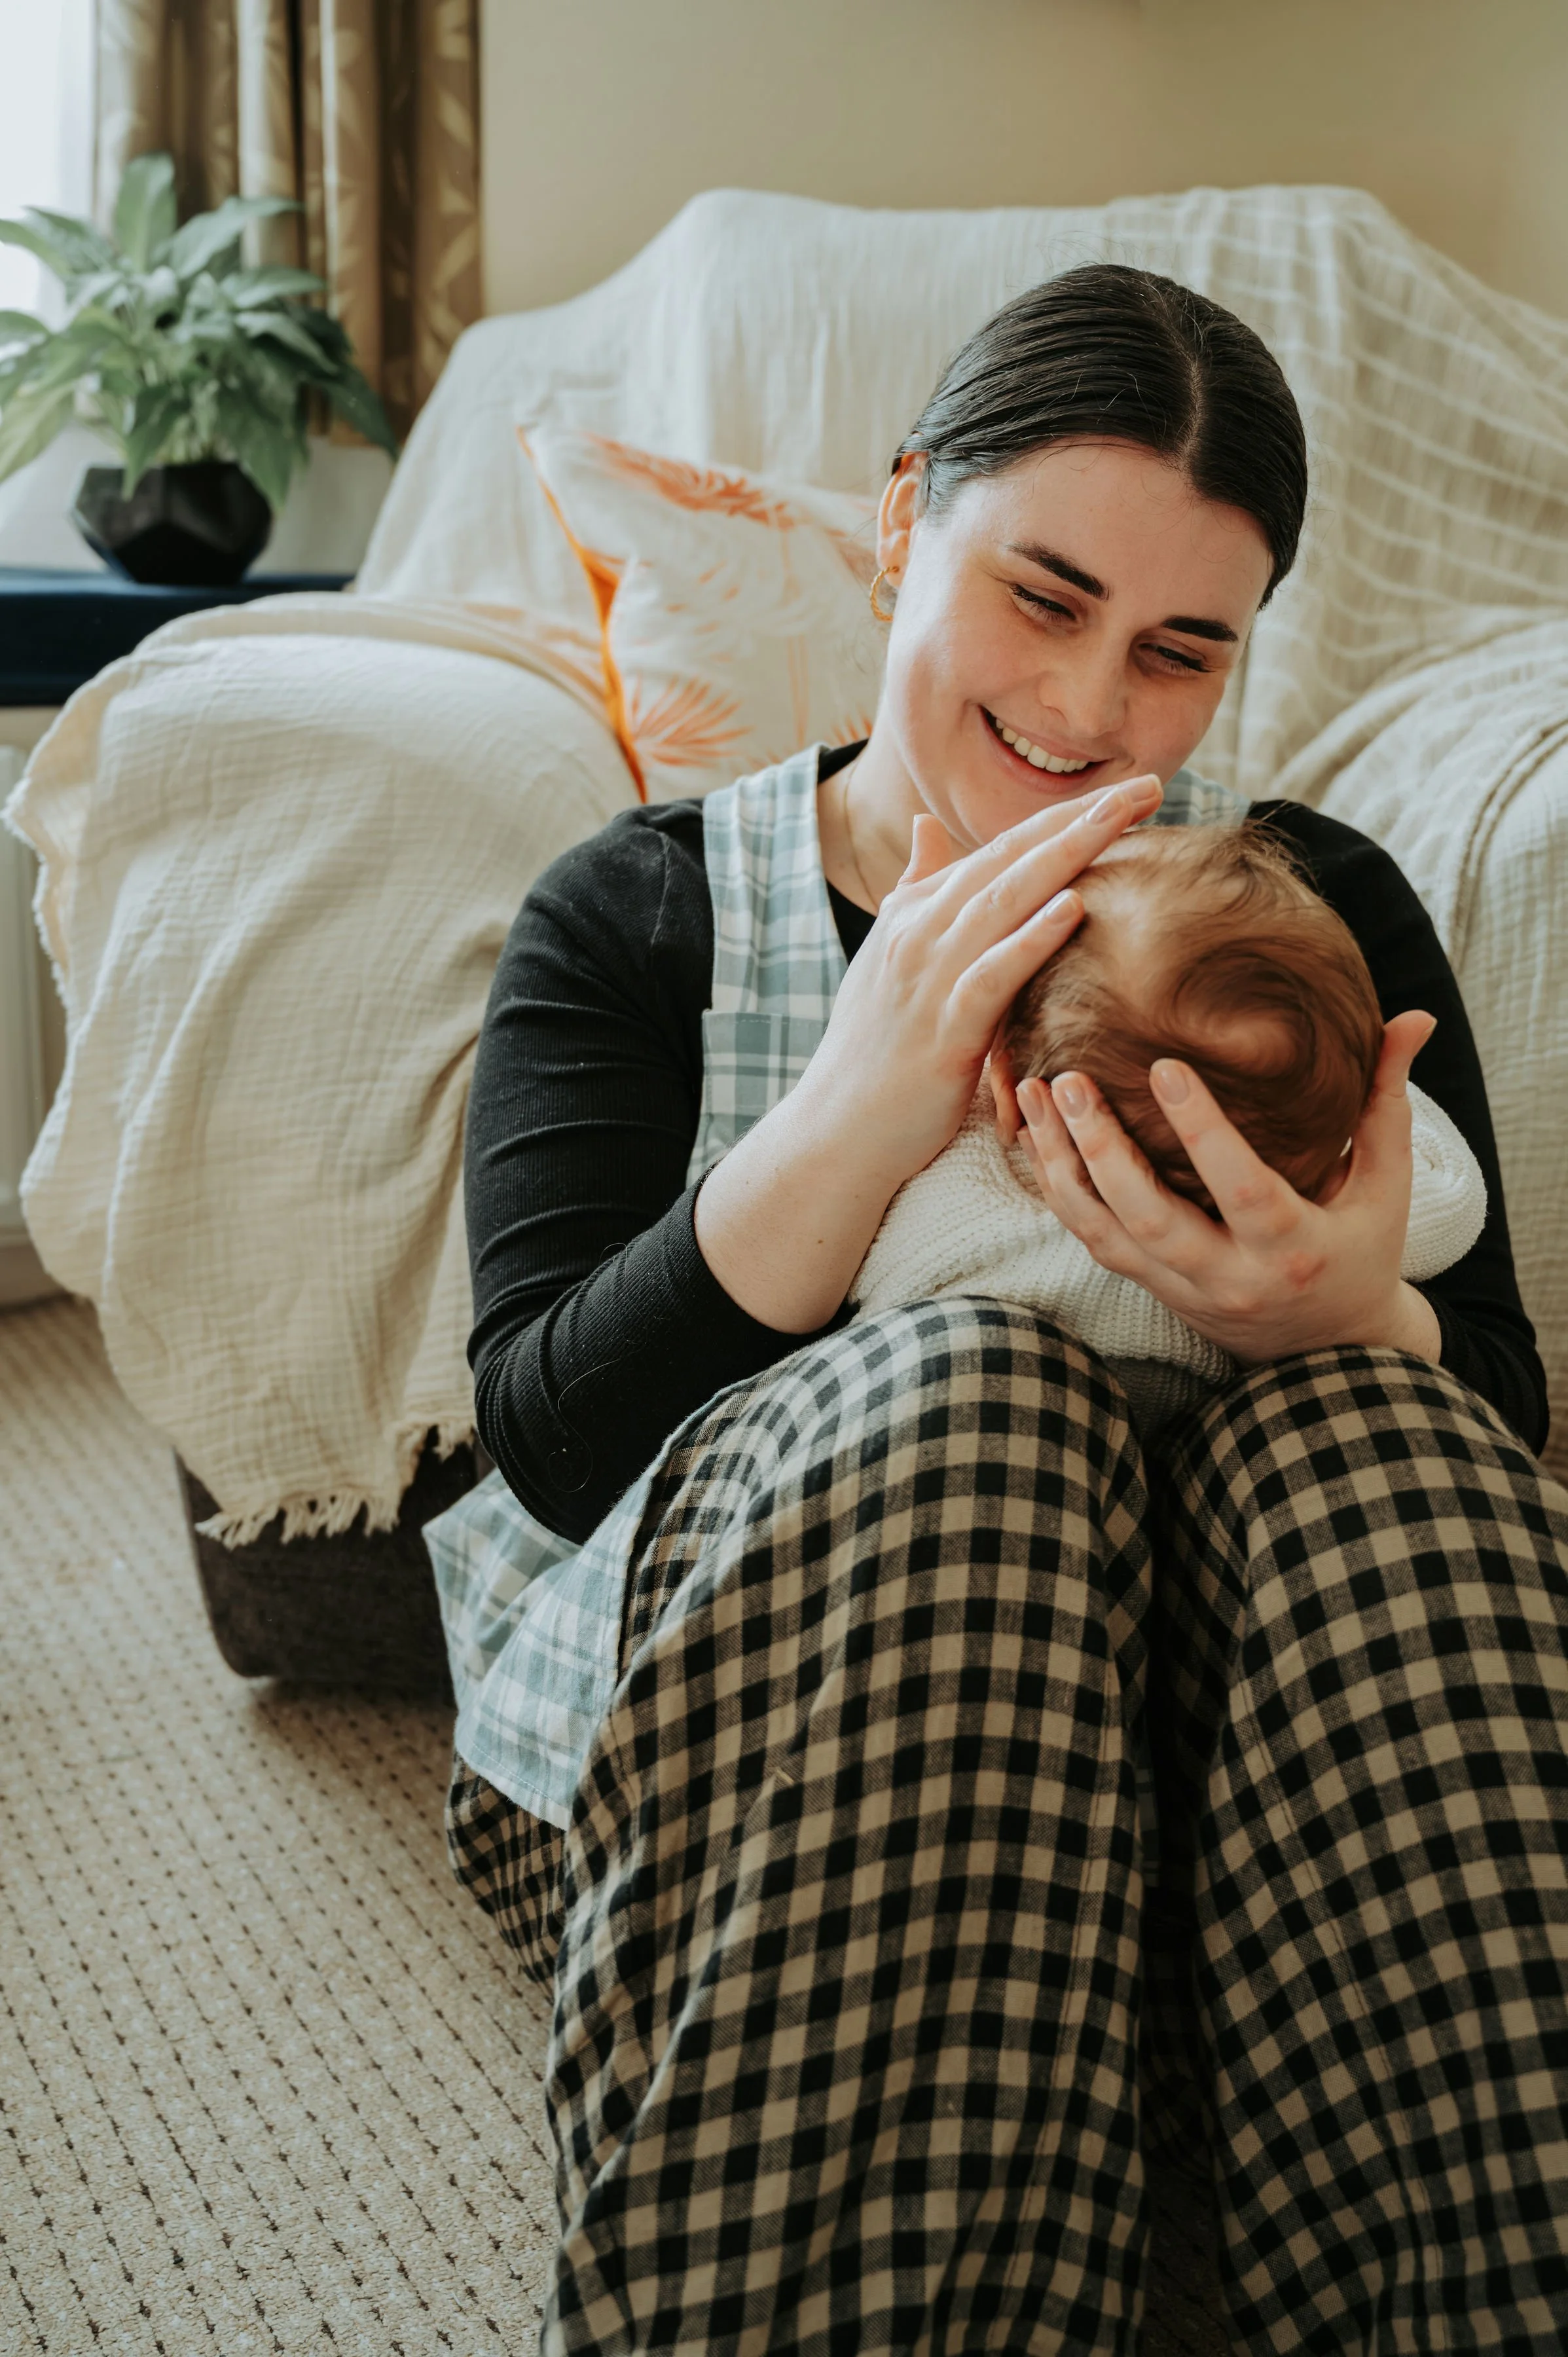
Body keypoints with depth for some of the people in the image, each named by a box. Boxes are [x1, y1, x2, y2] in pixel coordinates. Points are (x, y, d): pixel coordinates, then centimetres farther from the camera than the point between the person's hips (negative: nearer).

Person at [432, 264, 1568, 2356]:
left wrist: (1350, 1316, -24)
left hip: (1238, 1763, 2)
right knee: (963, 1382, -31)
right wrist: (859, 1116, -24)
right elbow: (554, 1438, -7)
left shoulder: (1317, 907, 10)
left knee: (1363, 1425, -28)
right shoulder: (636, 916, 6)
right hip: (714, 1749, -1)